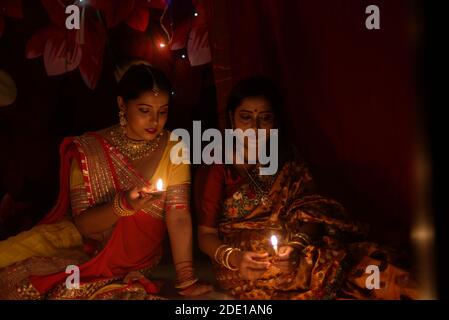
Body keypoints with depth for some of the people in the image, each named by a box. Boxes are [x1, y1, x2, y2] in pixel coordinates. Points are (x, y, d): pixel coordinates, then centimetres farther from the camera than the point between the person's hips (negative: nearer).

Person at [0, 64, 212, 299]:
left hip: (138, 263, 0)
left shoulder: (173, 148, -6)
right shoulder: (89, 150, -8)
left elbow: (179, 217, -12)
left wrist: (186, 280, -22)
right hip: (90, 250, 0)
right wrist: (123, 204, -29)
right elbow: (82, 224, -10)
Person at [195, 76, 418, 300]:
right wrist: (234, 259, -23)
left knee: (375, 269, -22)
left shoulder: (288, 161, 10)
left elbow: (312, 211, 0)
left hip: (297, 254, 4)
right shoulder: (217, 168, -1)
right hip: (246, 263, -3)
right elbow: (206, 234, -1)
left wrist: (295, 246, -22)